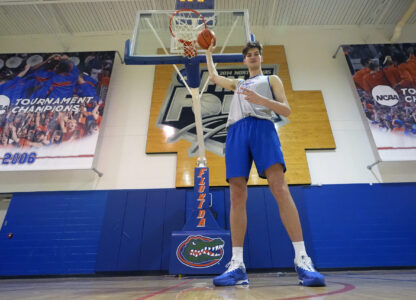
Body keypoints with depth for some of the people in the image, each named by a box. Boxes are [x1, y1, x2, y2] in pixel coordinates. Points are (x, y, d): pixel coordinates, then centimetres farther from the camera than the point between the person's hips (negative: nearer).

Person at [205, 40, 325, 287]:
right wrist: (209, 53, 58)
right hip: (236, 131, 3)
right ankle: (237, 265, -9)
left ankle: (302, 260, -21)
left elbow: (286, 110, 11)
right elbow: (213, 76, 49)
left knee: (280, 188, -22)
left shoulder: (272, 80, 25)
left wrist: (261, 99, -5)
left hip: (262, 127, -3)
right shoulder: (237, 84, 37)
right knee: (237, 196, -9)